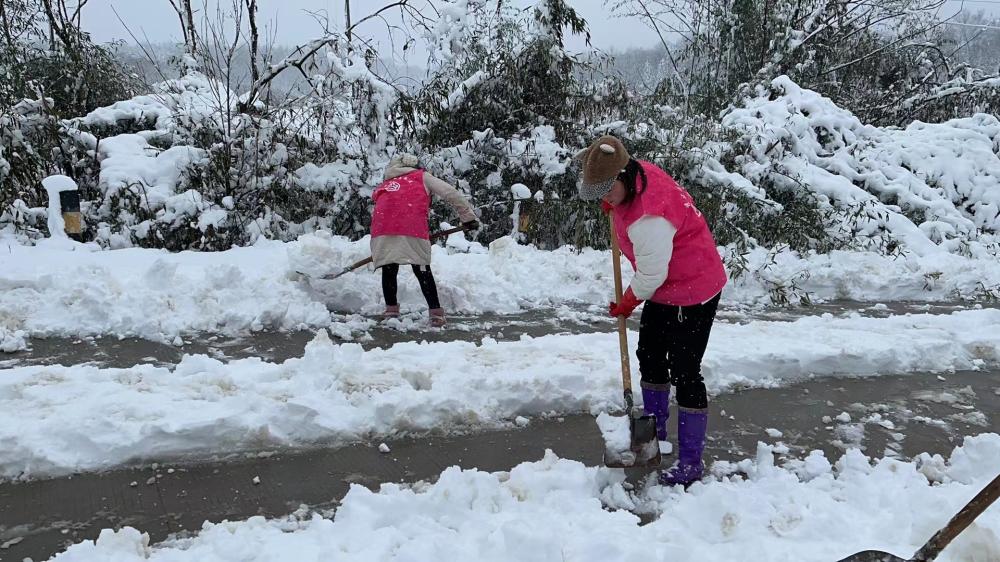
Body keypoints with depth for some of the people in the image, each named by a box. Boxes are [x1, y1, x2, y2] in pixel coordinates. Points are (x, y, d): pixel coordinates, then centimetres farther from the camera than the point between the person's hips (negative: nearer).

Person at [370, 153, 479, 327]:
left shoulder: (384, 186, 36)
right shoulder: (422, 177, 25)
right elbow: (451, 193, 14)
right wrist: (468, 217, 21)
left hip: (382, 230, 3)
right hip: (412, 229, -2)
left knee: (389, 270, 19)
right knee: (422, 271, 8)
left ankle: (391, 310, 23)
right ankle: (436, 313, 7)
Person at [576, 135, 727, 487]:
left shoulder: (647, 218, -35)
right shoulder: (637, 174, -6)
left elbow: (651, 275, -26)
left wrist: (626, 305, -8)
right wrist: (613, 205, 5)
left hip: (694, 292, -11)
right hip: (666, 289, 11)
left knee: (684, 371, -6)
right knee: (649, 356, 19)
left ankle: (691, 462, 5)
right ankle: (655, 433, 35)